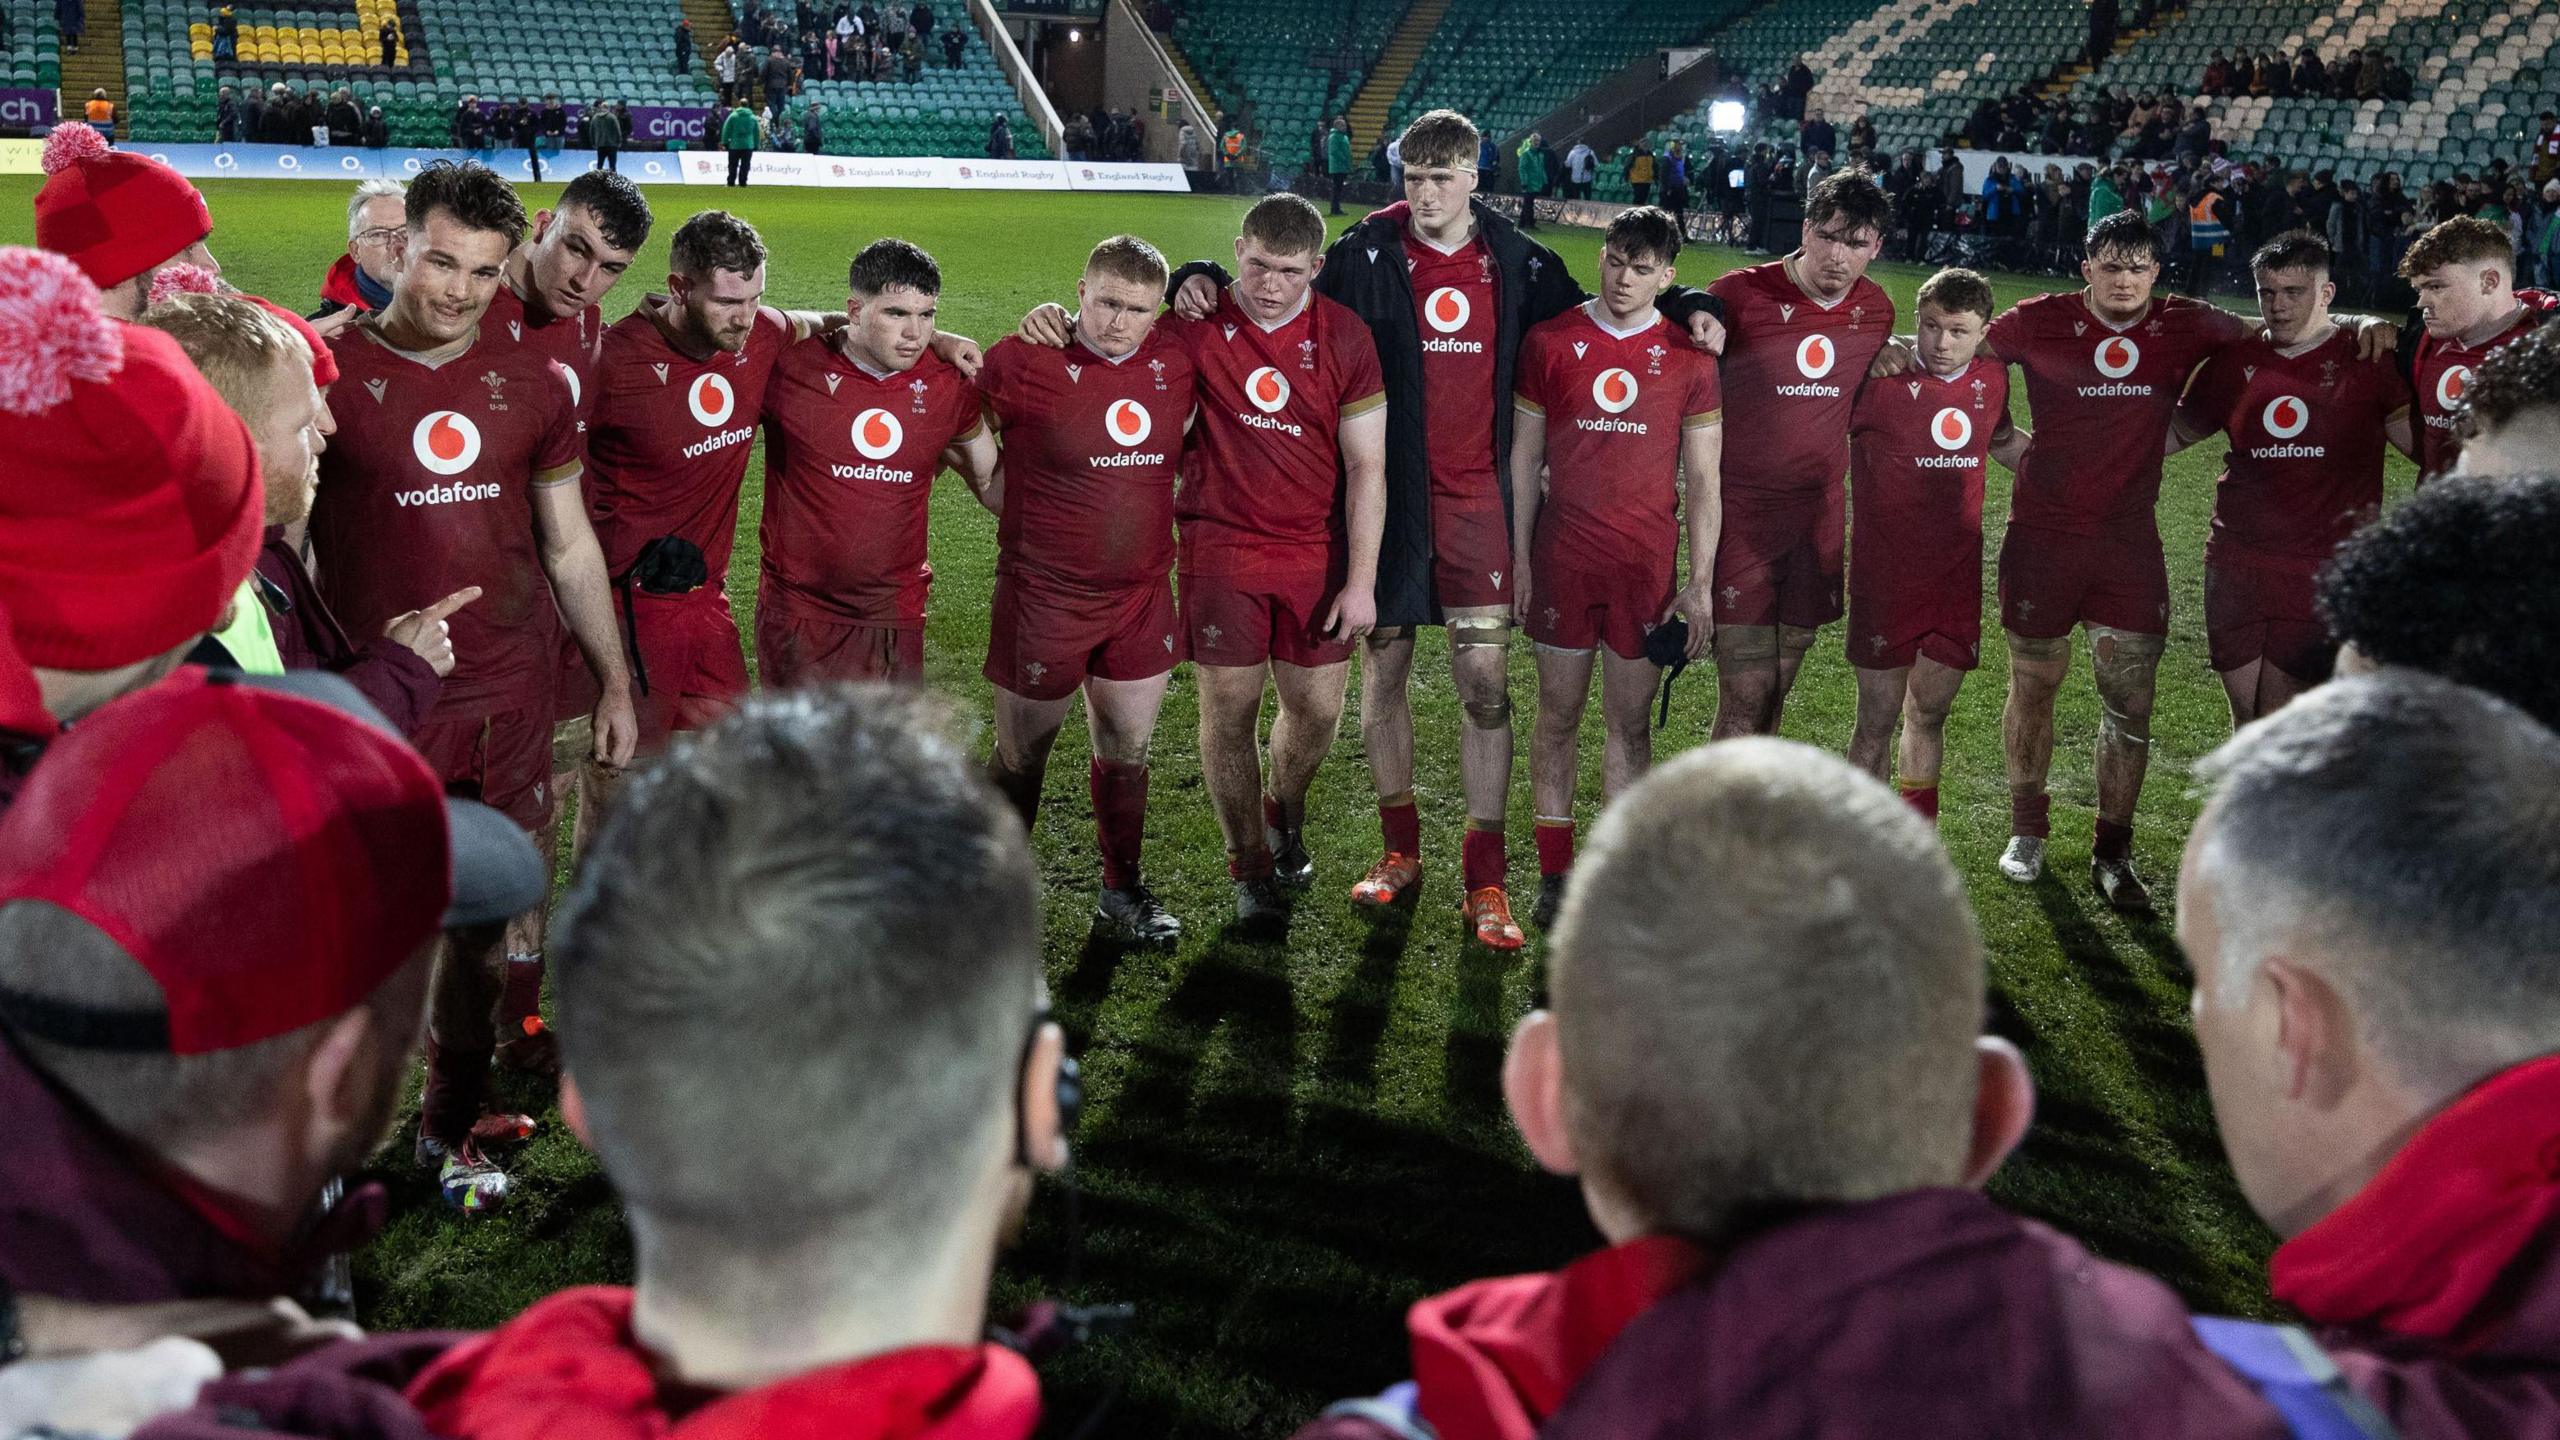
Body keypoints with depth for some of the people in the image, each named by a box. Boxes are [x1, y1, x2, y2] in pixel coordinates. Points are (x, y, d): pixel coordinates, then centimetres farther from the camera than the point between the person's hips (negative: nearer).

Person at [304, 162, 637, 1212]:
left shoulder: (533, 385, 7)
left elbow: (570, 546, 14)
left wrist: (614, 680, 13)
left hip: (510, 701, 3)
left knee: (484, 923, 10)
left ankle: (452, 1125, 28)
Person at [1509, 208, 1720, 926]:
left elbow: (1703, 479, 4)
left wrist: (1701, 582, 0)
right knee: (1558, 715, 6)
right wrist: (1519, 558, 3)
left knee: (1631, 722, 6)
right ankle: (1554, 872, 17)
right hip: (1562, 560, 0)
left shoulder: (1688, 356, 2)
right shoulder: (1550, 342, 3)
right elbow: (1524, 456, 7)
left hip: (1647, 563, 0)